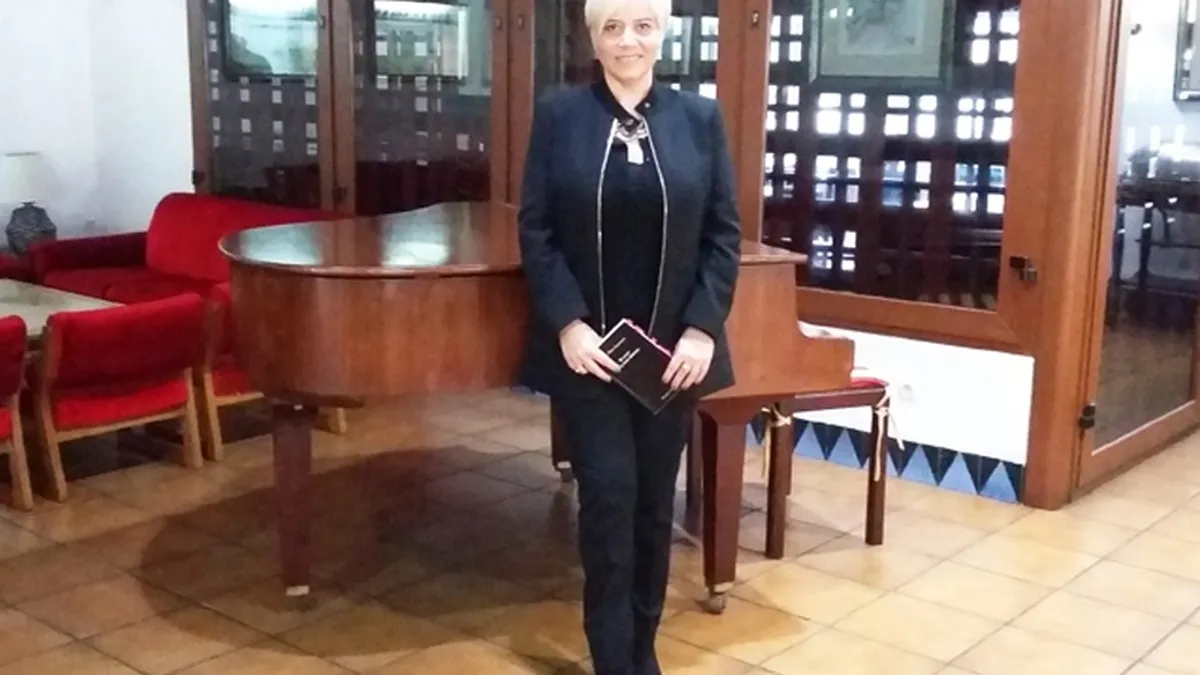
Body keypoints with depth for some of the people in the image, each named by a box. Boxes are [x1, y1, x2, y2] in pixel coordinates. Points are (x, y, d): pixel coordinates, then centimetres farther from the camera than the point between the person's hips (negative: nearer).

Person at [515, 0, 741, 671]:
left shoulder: (701, 118, 2)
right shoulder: (558, 115, -1)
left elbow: (725, 234, 1)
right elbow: (536, 230, -4)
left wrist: (703, 327, -9)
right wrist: (567, 322, -14)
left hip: (673, 346, 2)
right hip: (586, 346, -1)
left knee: (655, 500, 10)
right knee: (609, 495, -5)